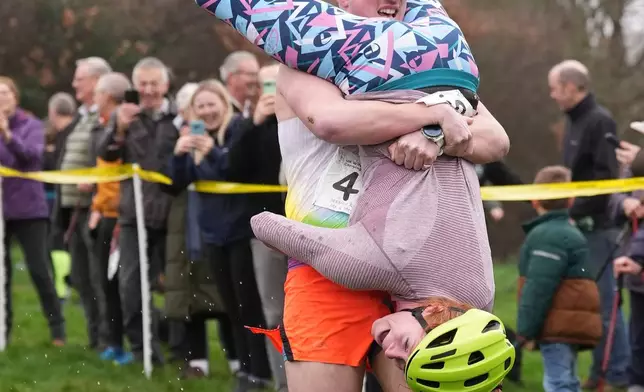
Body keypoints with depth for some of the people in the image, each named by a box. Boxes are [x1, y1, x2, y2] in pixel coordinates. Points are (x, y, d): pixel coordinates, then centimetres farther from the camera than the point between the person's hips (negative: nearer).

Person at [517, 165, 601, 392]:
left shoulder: (546, 236, -14)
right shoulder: (569, 232, 20)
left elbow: (539, 288, -21)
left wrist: (526, 330, -16)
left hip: (557, 329, -11)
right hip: (570, 327, 11)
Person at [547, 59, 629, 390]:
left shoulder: (600, 122, -12)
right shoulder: (574, 121, 16)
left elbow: (605, 179, -19)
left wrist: (576, 212, -21)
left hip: (597, 226, -9)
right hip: (579, 226, 9)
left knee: (603, 300, -6)